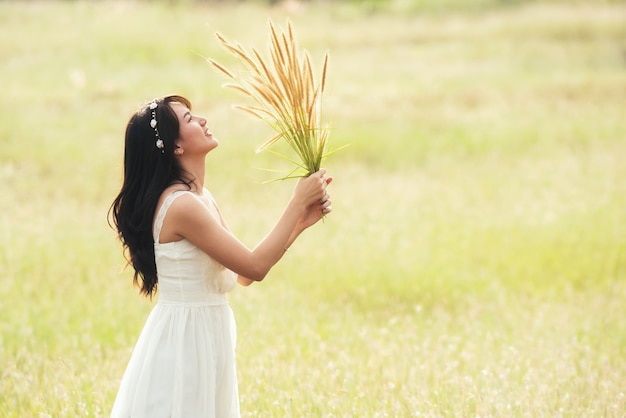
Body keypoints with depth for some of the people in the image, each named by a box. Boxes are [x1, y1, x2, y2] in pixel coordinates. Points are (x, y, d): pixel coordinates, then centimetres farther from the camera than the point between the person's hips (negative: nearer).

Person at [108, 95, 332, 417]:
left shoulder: (202, 197, 9)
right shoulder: (181, 205, -20)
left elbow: (243, 275, 10)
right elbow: (255, 267, -19)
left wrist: (300, 222, 2)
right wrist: (297, 201, -12)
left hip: (203, 338, 9)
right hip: (185, 339, -9)